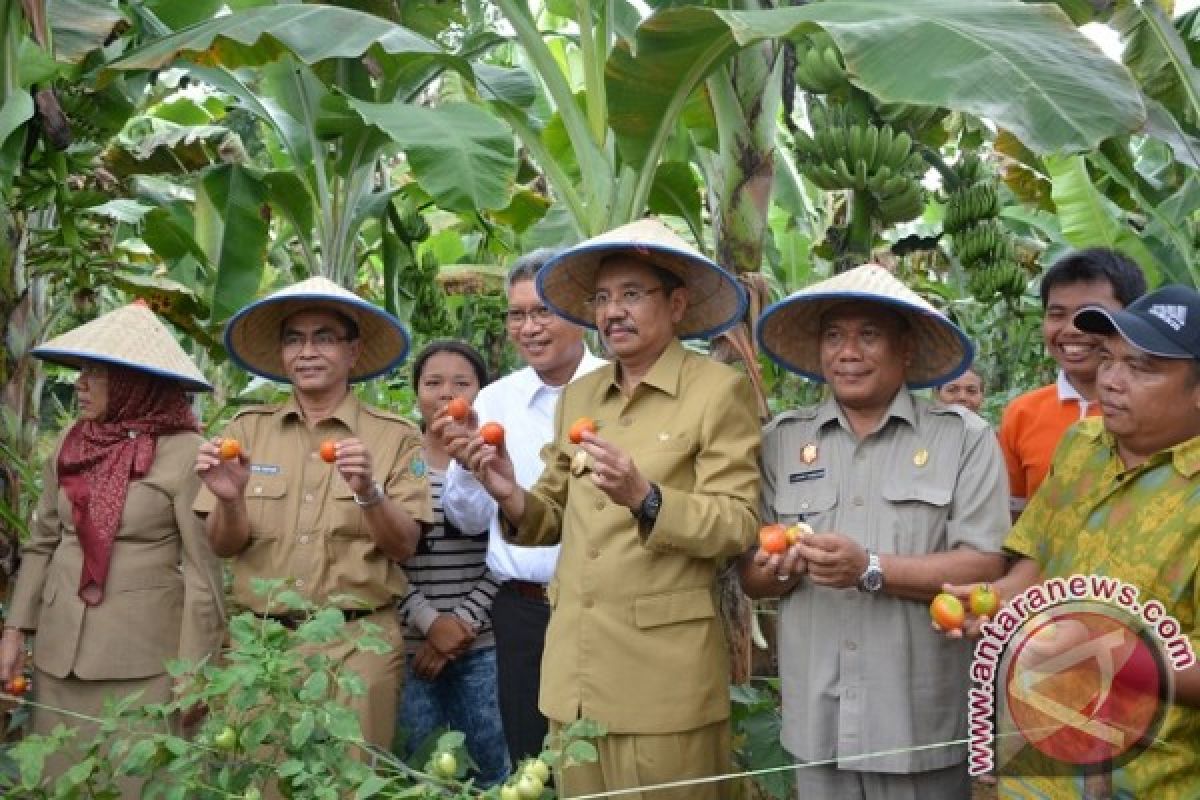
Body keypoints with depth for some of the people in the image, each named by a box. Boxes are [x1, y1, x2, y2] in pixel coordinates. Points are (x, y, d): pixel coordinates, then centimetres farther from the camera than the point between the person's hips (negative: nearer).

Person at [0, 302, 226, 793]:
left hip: (144, 656, -5)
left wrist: (193, 670, -11)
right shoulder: (71, 444, 7)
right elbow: (43, 544, 14)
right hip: (60, 650, 6)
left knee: (139, 780, 2)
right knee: (59, 781, 12)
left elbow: (203, 569, -11)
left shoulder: (186, 453, -11)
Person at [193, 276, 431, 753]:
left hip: (357, 643, -2)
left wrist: (368, 493, -23)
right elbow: (224, 546, 2)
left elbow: (404, 547, -5)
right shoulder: (249, 428, 5)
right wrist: (230, 500, -19)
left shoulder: (394, 436, -1)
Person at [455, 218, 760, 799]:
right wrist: (513, 498, -5)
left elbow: (738, 525, -11)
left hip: (663, 668, -5)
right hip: (573, 665, 5)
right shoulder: (578, 395, 12)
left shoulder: (720, 390, -5)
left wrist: (645, 498, -25)